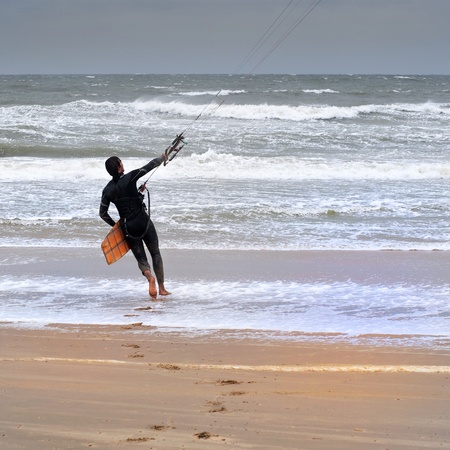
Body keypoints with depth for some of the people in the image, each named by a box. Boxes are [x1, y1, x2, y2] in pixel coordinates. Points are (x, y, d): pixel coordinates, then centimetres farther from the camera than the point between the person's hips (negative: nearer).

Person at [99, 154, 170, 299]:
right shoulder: (130, 178, -12)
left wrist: (115, 225, 19)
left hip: (128, 226, 2)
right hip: (143, 221, -2)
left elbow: (102, 213, 3)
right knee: (155, 253, 13)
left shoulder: (107, 190, -2)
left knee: (140, 258, 10)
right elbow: (150, 166, -2)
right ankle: (162, 288, 13)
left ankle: (149, 276, -23)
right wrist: (163, 158, 16)